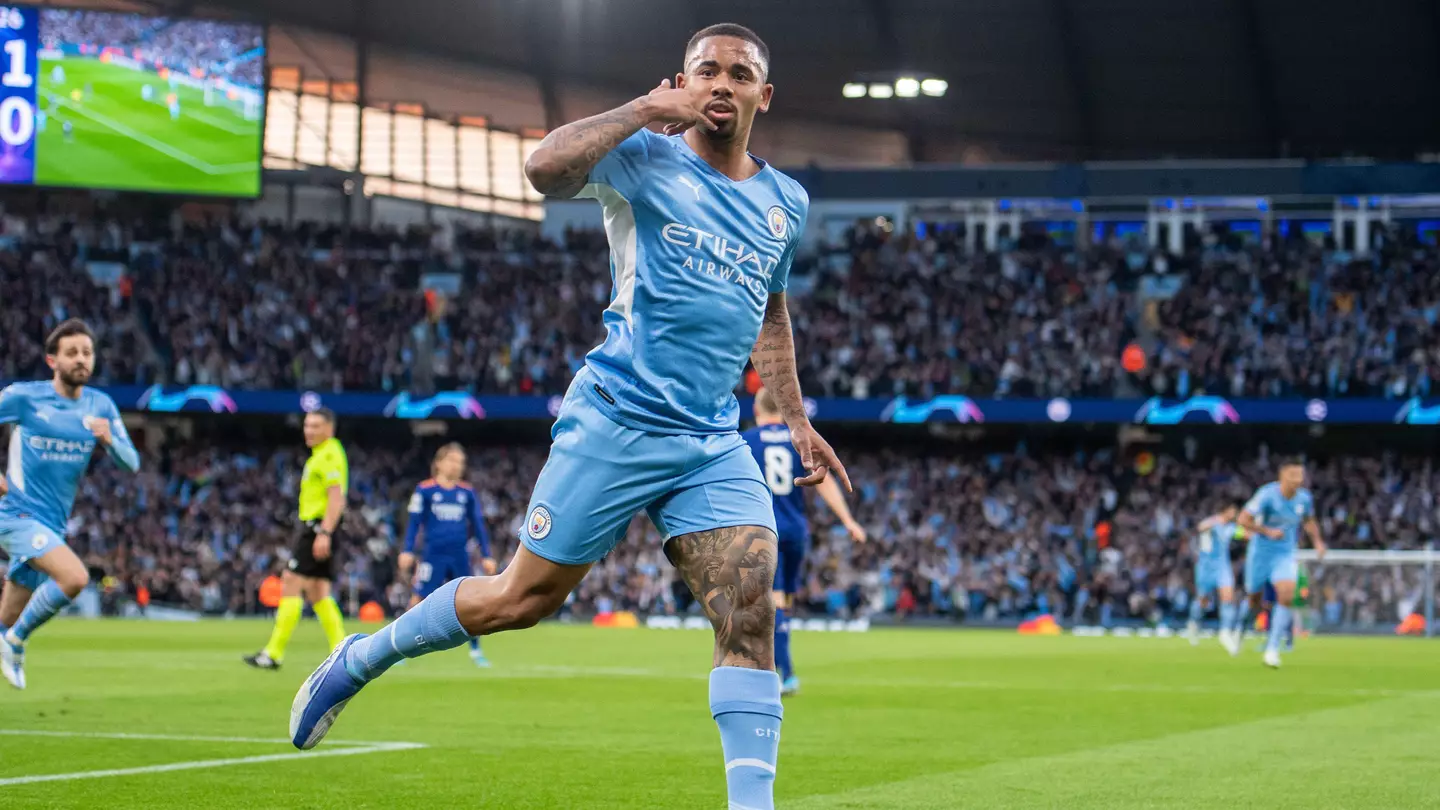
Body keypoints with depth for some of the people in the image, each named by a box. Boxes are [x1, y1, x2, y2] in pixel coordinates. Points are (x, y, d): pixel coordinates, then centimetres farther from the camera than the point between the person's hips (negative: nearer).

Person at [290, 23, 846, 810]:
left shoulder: (786, 203, 14)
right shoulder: (647, 160, -5)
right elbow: (545, 165, -25)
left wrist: (796, 420, 25)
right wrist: (647, 110, -19)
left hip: (715, 443, 5)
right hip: (617, 420, -5)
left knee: (750, 610, -12)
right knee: (525, 597, 2)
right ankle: (359, 659, 25)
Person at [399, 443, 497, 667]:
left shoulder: (467, 492, 8)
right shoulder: (425, 490, -1)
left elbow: (478, 525, 14)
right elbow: (414, 522, 0)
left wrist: (486, 556, 12)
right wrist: (408, 551, -7)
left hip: (460, 556, 3)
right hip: (434, 555, -3)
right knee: (419, 599, -6)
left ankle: (475, 650, 17)